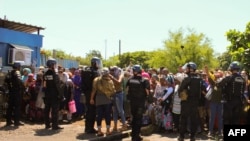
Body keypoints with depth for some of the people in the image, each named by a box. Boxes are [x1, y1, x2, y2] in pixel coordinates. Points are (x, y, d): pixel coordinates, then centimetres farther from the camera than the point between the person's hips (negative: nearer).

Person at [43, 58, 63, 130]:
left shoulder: (45, 74, 6)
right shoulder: (55, 74, -14)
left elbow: (44, 85, 9)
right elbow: (57, 86, -15)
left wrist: (45, 93, 16)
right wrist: (60, 94, -10)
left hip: (47, 95, 7)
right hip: (54, 95, -7)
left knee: (47, 110, 11)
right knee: (55, 110, -2)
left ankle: (47, 124, 19)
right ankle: (54, 125, -1)